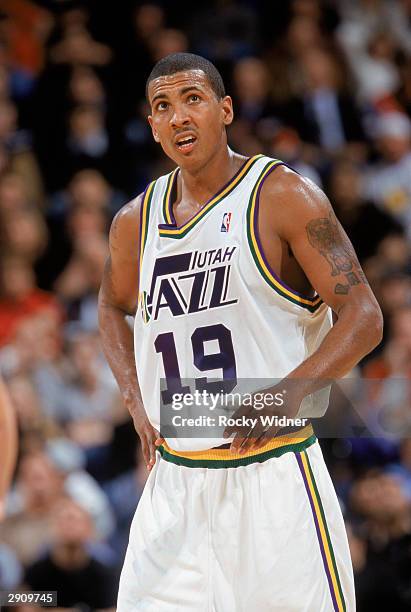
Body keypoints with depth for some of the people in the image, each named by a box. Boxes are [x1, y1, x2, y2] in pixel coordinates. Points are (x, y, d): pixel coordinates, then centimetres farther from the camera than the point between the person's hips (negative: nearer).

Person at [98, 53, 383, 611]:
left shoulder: (284, 197, -6)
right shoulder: (136, 222, 10)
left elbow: (363, 318, -9)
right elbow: (114, 308, 30)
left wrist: (291, 393, -23)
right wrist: (136, 402, 14)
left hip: (273, 477, -5)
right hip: (173, 480, 5)